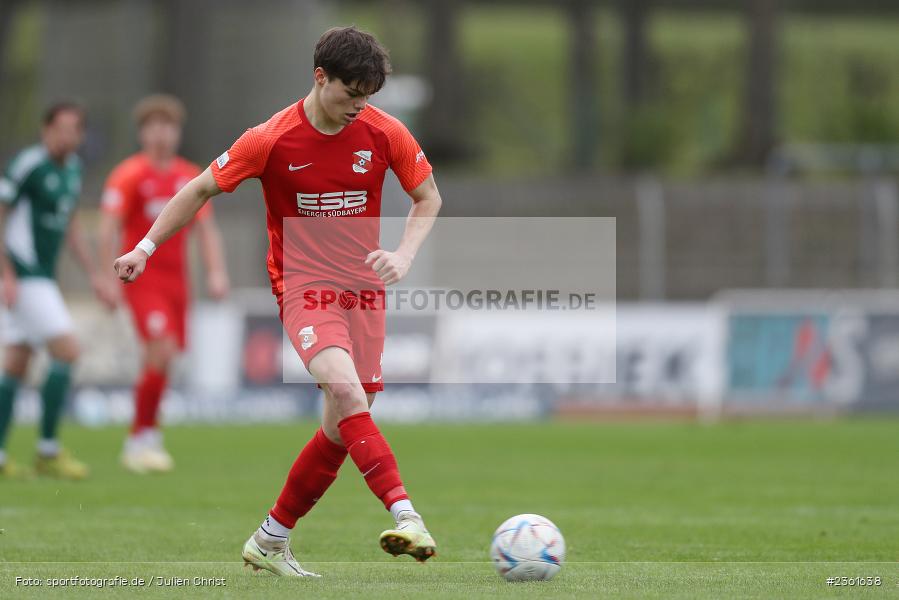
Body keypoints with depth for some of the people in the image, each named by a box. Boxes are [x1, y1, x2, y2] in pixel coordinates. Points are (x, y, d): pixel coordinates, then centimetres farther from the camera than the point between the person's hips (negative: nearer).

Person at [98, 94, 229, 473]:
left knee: (161, 361, 5)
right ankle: (143, 438, -11)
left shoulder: (190, 178, 11)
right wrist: (110, 278, -15)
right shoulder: (128, 175, -5)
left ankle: (141, 442, 16)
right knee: (161, 352, -19)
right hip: (142, 278, -6)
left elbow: (206, 229, 13)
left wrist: (216, 273, 2)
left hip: (176, 280, 6)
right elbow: (109, 228, -8)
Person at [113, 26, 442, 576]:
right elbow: (203, 188, 3)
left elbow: (428, 197, 12)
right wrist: (146, 248, 3)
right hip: (303, 284, -4)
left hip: (364, 291, 4)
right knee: (345, 389, -30)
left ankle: (271, 541, 19)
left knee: (342, 429, 3)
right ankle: (406, 516, -40)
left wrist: (404, 256, -5)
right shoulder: (273, 140, -10)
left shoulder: (384, 134, -2)